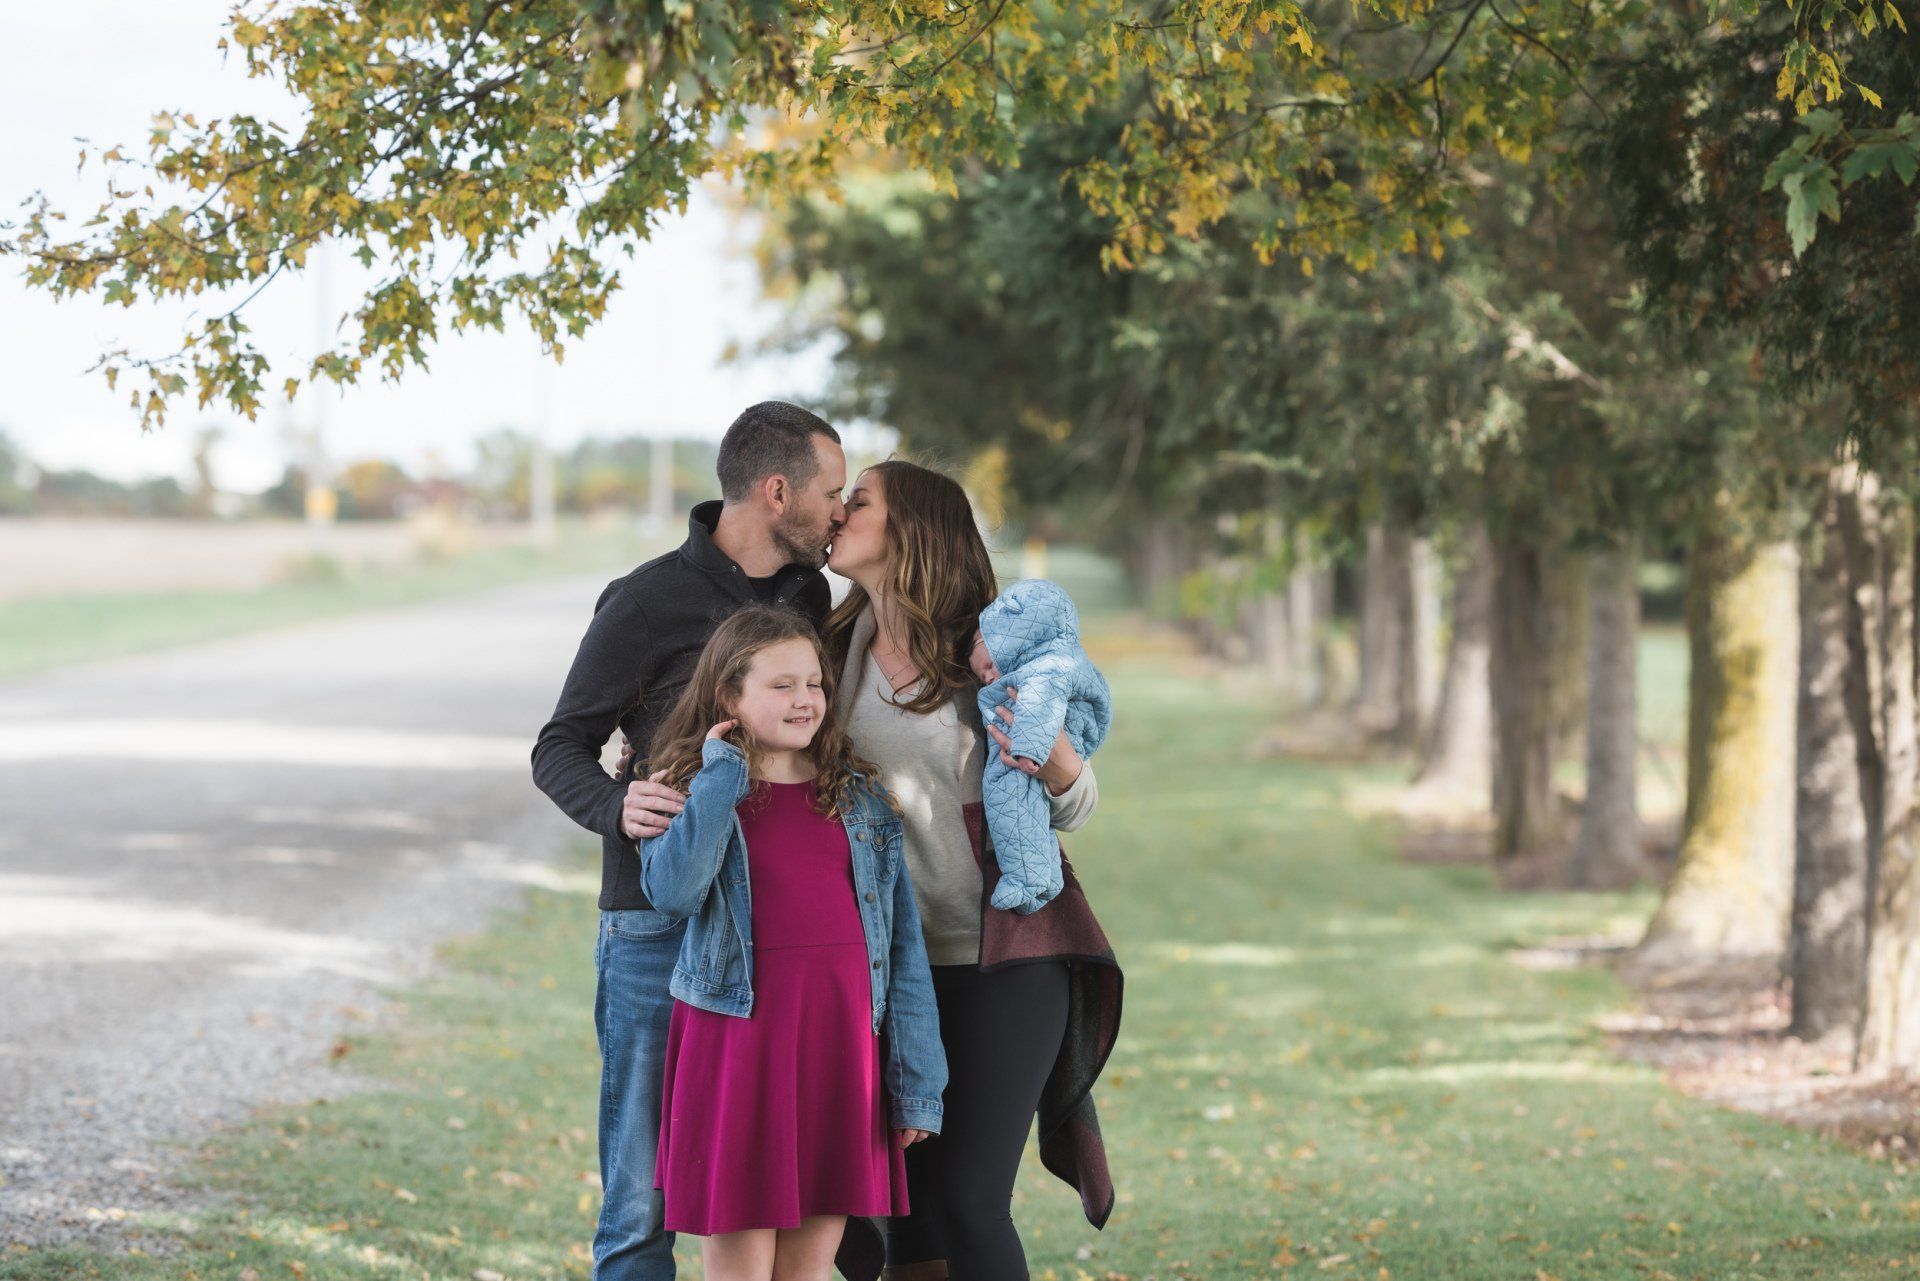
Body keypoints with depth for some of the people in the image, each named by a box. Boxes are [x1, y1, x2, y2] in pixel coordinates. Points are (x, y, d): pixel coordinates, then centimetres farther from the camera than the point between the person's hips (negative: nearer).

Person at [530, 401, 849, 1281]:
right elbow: (559, 750, -6)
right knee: (644, 1198, -3)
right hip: (660, 933, -6)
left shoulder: (807, 594, 11)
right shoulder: (649, 603, -8)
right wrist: (617, 807, -26)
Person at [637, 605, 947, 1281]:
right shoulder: (692, 795, 3)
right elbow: (672, 891, -19)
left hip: (840, 1044, 3)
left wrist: (916, 1081, 4)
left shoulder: (862, 796, 10)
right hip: (738, 1041, -2)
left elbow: (902, 940, 9)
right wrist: (722, 776, -11)